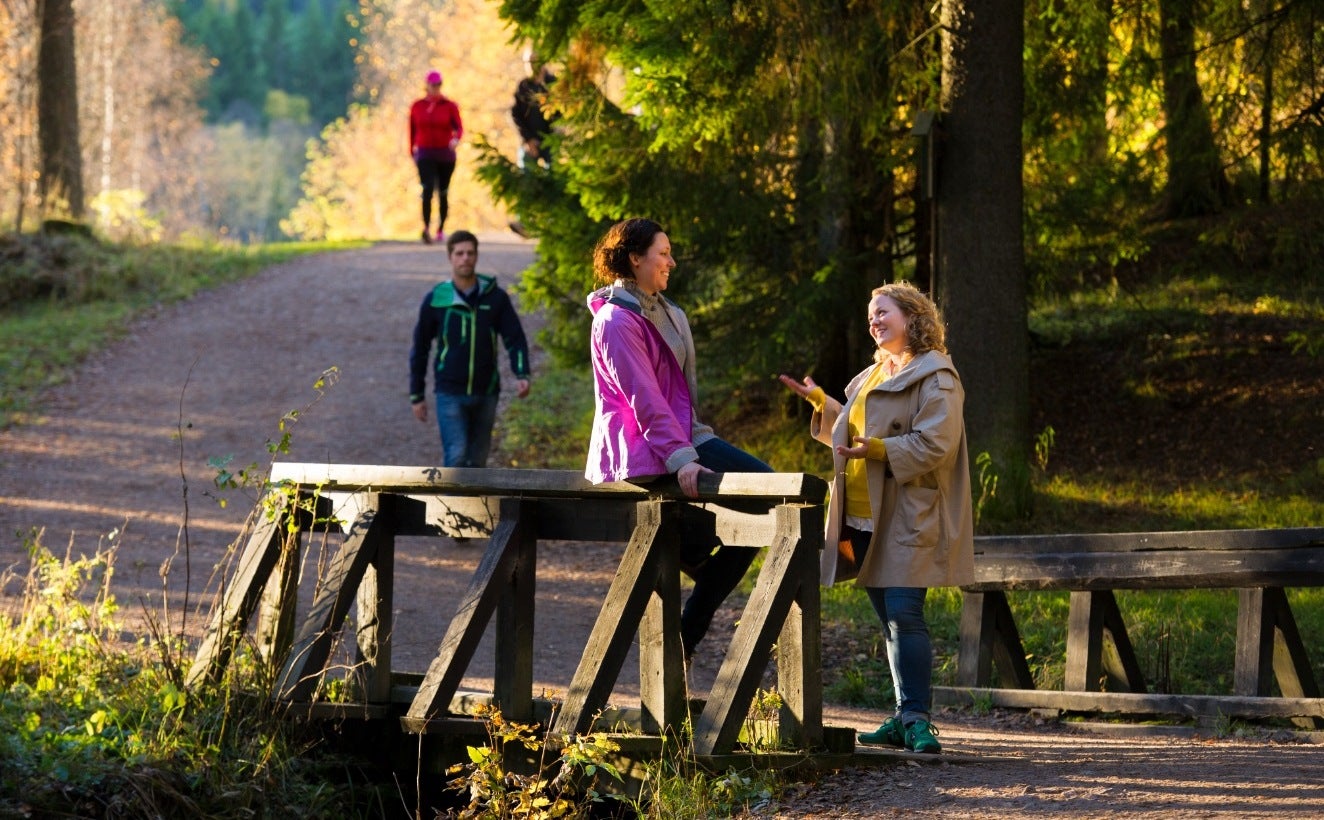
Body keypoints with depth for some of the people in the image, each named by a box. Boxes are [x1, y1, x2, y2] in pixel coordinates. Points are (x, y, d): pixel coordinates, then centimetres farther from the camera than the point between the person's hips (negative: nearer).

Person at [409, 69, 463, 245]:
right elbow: (412, 130, 11)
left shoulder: (449, 106, 2)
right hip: (425, 154, -1)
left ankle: (441, 230, 18)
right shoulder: (417, 106, 6)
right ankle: (427, 228, -31)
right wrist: (412, 151, 11)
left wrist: (456, 138, -30)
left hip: (445, 155, 1)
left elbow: (459, 127, -9)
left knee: (443, 193, 7)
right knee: (428, 189, -19)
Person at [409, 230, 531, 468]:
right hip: (450, 394, -2)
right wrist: (416, 395, 7)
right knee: (456, 456, -13)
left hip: (486, 394, 2)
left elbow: (514, 338, 1)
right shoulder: (435, 300, -4)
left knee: (478, 460, 9)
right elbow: (420, 348, 5)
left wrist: (522, 375, -16)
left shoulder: (495, 297, -1)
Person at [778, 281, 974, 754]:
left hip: (909, 520, -9)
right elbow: (851, 430, 31)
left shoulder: (935, 378, -8)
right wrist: (819, 401, 21)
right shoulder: (873, 376, 21)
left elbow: (934, 445, -18)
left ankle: (915, 719, -15)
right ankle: (906, 717, 13)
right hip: (865, 519, 9)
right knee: (889, 617, 9)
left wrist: (878, 449, -22)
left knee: (904, 613, -15)